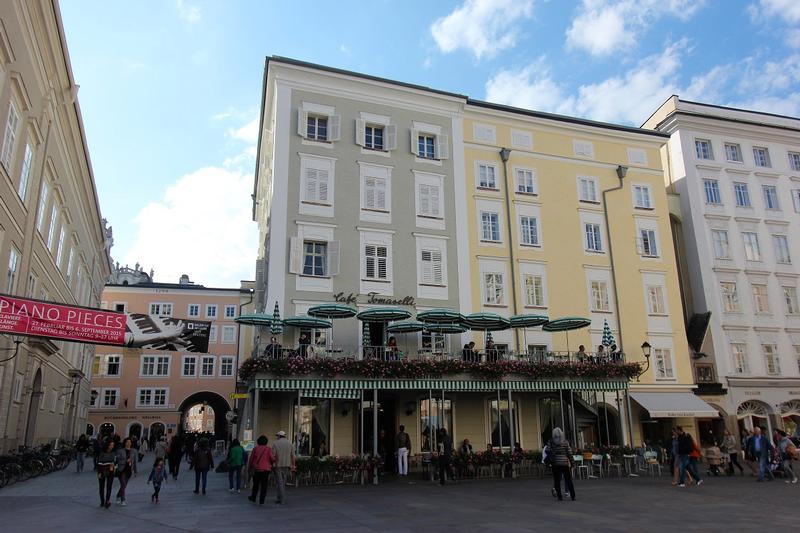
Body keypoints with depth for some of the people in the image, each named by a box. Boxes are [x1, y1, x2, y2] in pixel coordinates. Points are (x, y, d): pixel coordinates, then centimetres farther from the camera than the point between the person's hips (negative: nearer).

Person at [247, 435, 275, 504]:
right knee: (264, 485, 3)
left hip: (256, 469, 2)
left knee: (256, 484, 18)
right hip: (266, 469, -2)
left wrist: (250, 467, 18)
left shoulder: (255, 448, 0)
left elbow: (251, 459, 4)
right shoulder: (268, 449, -6)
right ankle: (261, 501, 1)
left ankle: (253, 498, 32)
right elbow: (273, 459, -10)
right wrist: (271, 465, 12)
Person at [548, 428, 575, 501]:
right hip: (565, 463, 1)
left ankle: (560, 497, 3)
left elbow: (548, 452, -7)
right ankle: (573, 496, 10)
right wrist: (571, 463, 4)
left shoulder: (551, 442, -2)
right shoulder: (565, 442, 0)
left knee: (557, 481, 5)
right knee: (568, 480, 8)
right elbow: (569, 453, 0)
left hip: (555, 463, -1)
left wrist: (549, 461, 1)